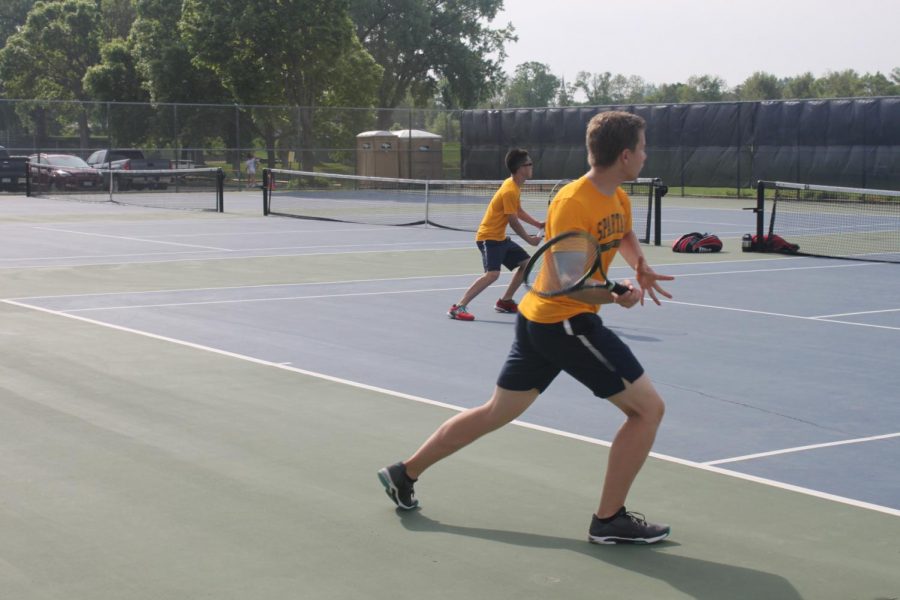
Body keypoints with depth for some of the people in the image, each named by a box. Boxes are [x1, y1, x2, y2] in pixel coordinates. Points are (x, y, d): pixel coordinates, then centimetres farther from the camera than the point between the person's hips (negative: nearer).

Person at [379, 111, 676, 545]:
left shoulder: (618, 200, 7)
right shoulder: (573, 203, -21)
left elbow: (625, 235, 31)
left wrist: (640, 266, 13)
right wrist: (615, 295, -38)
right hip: (566, 320, -9)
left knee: (495, 413, 19)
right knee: (647, 407, -3)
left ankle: (405, 473, 28)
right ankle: (609, 520, 4)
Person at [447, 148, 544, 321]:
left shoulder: (515, 186, 9)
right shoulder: (510, 191, -22)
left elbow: (519, 212, 23)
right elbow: (514, 222, -18)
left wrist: (539, 224, 15)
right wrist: (530, 239, -6)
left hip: (500, 237, 10)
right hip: (489, 237, -10)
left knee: (526, 263, 14)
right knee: (492, 273, -26)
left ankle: (504, 301, 21)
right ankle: (458, 307, -25)